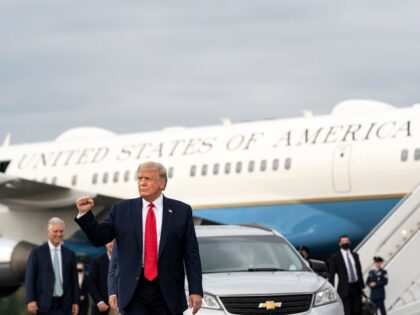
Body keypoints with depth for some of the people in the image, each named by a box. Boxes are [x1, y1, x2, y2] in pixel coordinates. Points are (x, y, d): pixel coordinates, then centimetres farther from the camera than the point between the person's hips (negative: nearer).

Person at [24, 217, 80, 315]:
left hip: (64, 304, 3)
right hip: (44, 304, -3)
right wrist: (30, 300, -12)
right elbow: (29, 278, -3)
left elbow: (74, 279, 11)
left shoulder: (70, 254, 11)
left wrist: (76, 301, 5)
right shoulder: (37, 253, 1)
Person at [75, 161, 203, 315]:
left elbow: (191, 254, 1)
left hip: (168, 292, -1)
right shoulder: (122, 210, 7)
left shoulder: (181, 211, 3)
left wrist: (196, 290, -5)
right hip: (134, 291, 1)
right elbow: (99, 237, 7)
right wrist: (85, 214, -9)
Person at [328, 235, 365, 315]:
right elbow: (331, 275, -3)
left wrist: (362, 286, 12)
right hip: (345, 289, -5)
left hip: (356, 287, 5)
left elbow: (359, 271, 17)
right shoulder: (335, 257, -2)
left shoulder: (355, 255, 14)